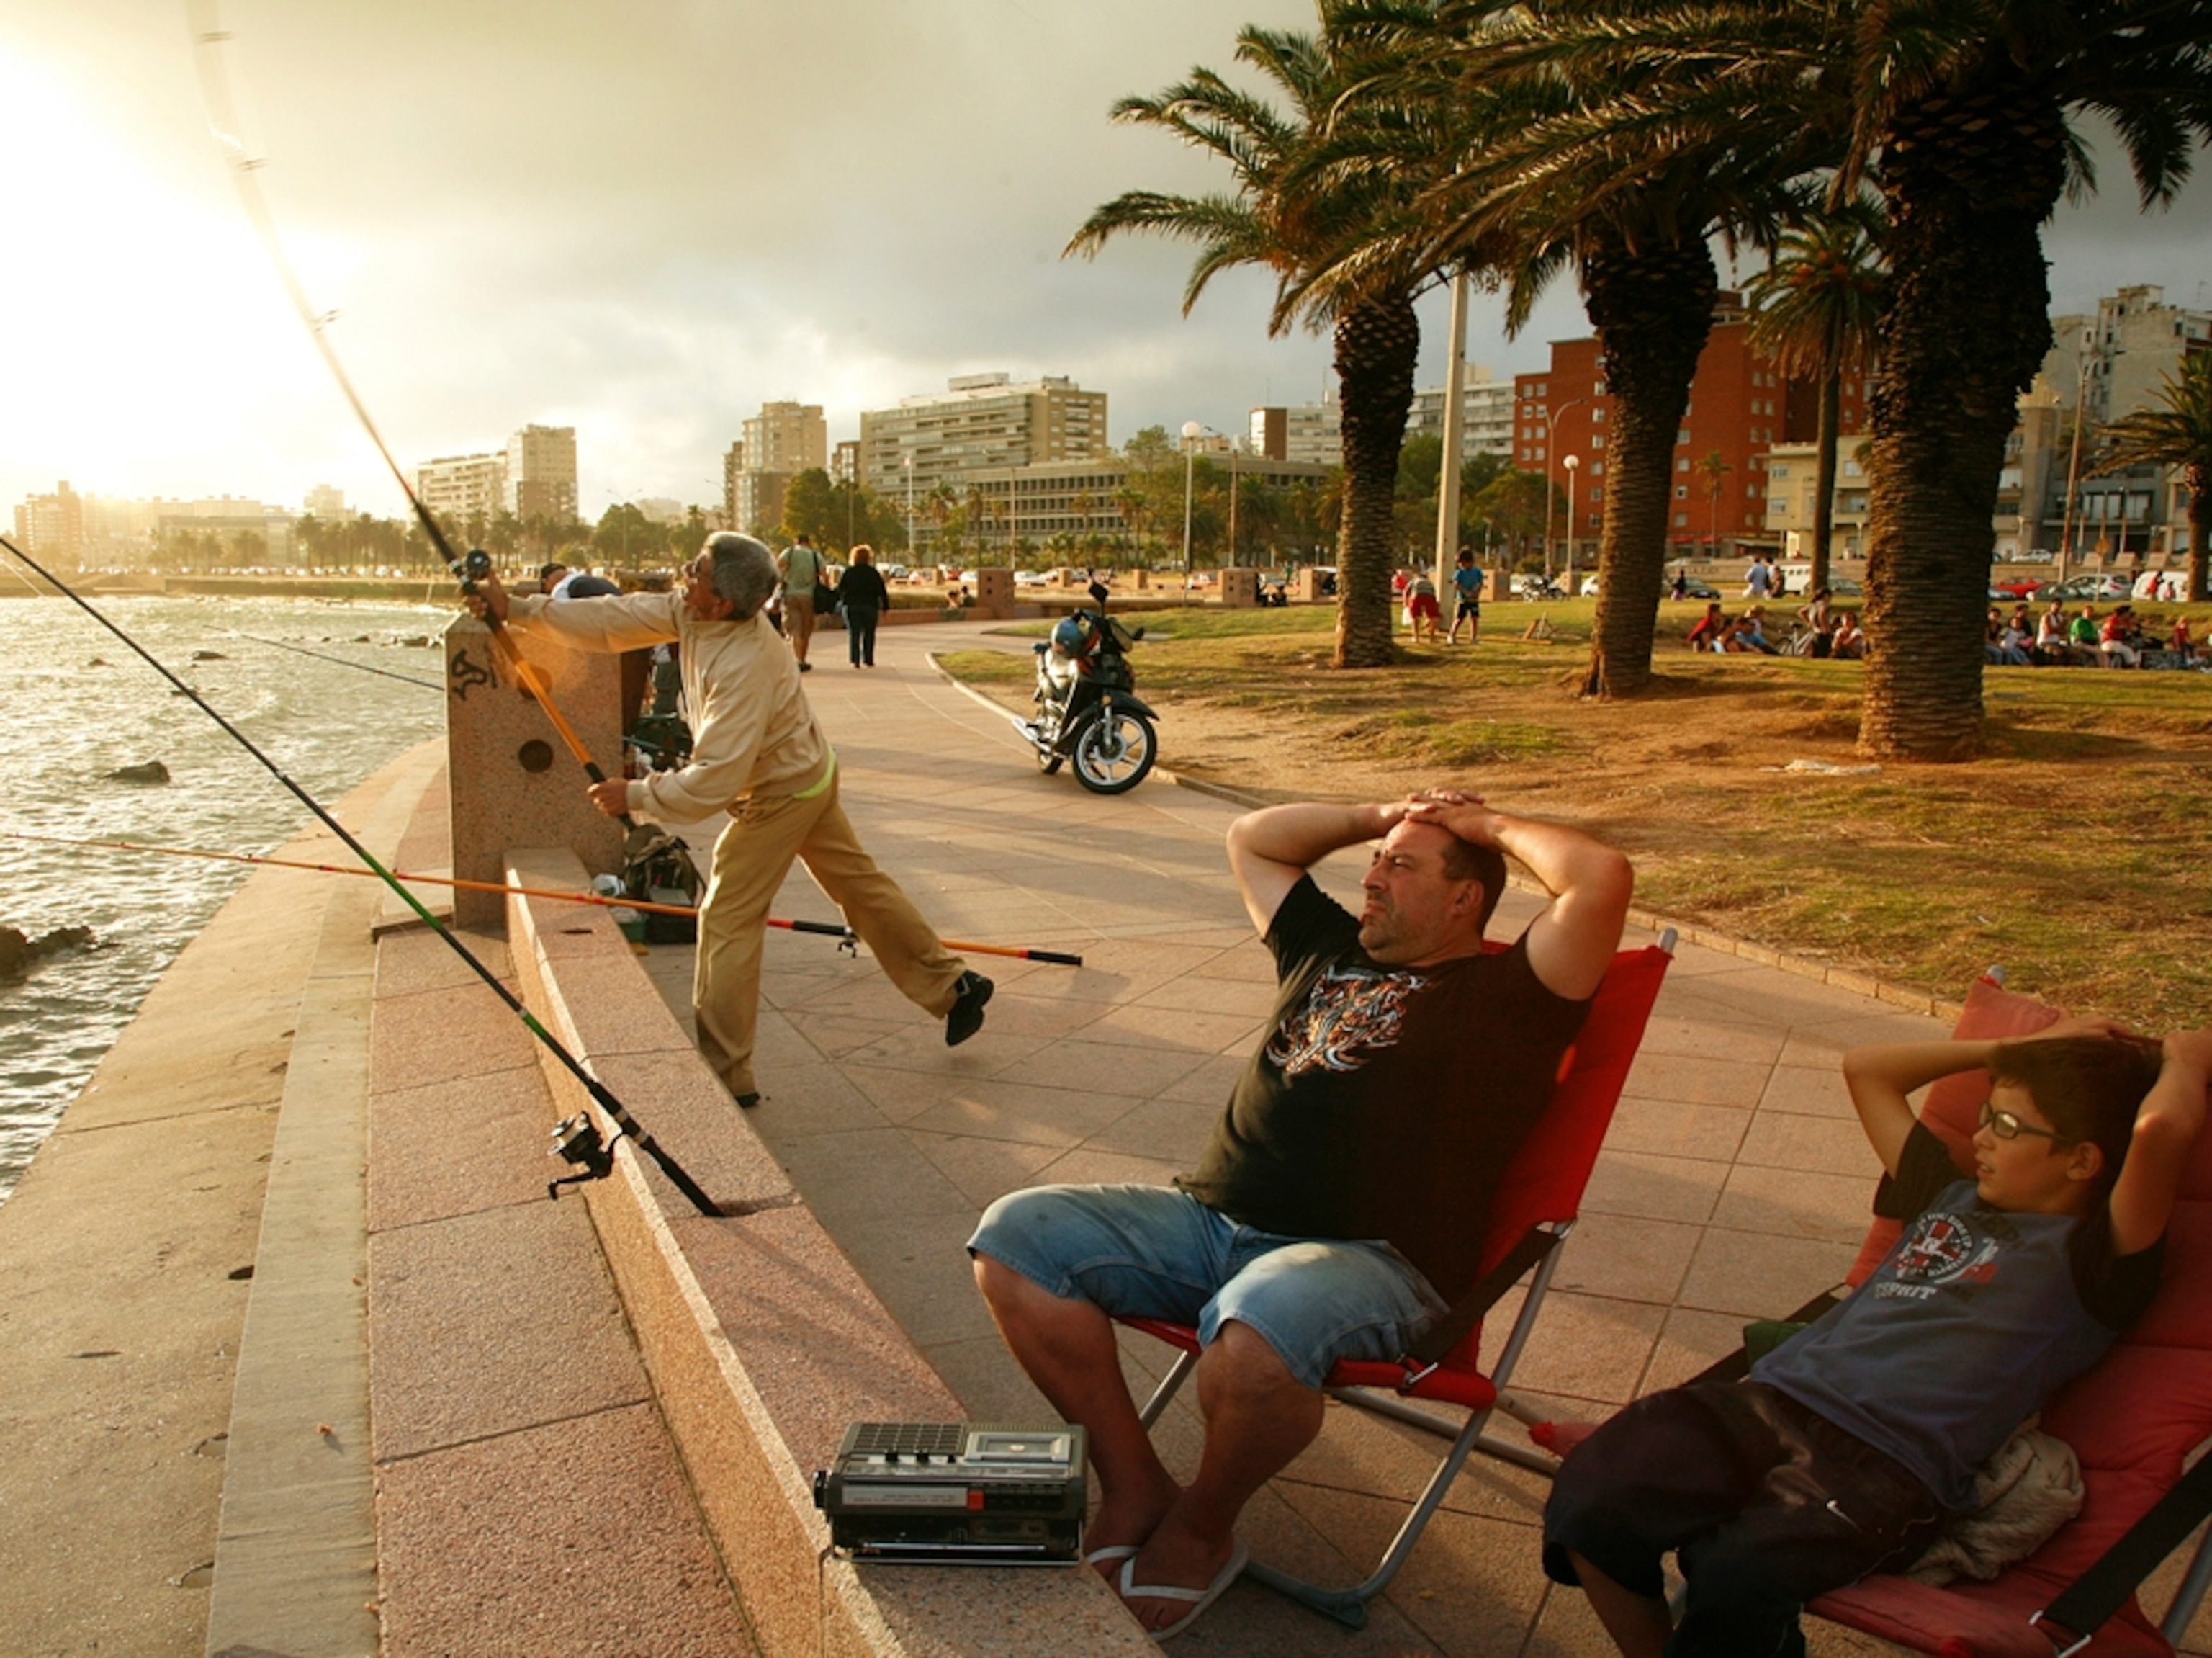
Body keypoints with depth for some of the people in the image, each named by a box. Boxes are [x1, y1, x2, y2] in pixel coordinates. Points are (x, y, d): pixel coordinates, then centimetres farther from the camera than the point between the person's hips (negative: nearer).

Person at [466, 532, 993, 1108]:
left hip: (780, 795, -9)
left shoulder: (745, 667, -35)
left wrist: (635, 796, -24)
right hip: (808, 774, 9)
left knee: (727, 919, -2)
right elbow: (618, 619, -4)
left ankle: (725, 1075, 6)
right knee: (858, 883, 17)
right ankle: (953, 987, 28)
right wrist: (520, 609, -5)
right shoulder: (693, 613, -10)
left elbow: (712, 782, -34)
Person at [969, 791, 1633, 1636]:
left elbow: (1603, 878, -10)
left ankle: (1201, 1529, -7)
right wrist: (1380, 816, 26)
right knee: (1015, 1235, -9)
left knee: (1258, 1329, -41)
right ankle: (1134, 1485, -2)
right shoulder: (1331, 948, 25)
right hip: (1206, 1217, 7)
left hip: (1369, 1258, -6)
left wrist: (1495, 825, 7)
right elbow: (1250, 839, 34)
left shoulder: (1505, 990, 5)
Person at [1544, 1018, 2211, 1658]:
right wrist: (2017, 1049, 35)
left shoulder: (2089, 1259, 5)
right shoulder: (1954, 1197, 27)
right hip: (1770, 1399, 6)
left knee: (1736, 1576, -35)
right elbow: (1865, 1068, 37)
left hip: (1887, 1466, -6)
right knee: (1589, 1498, -19)